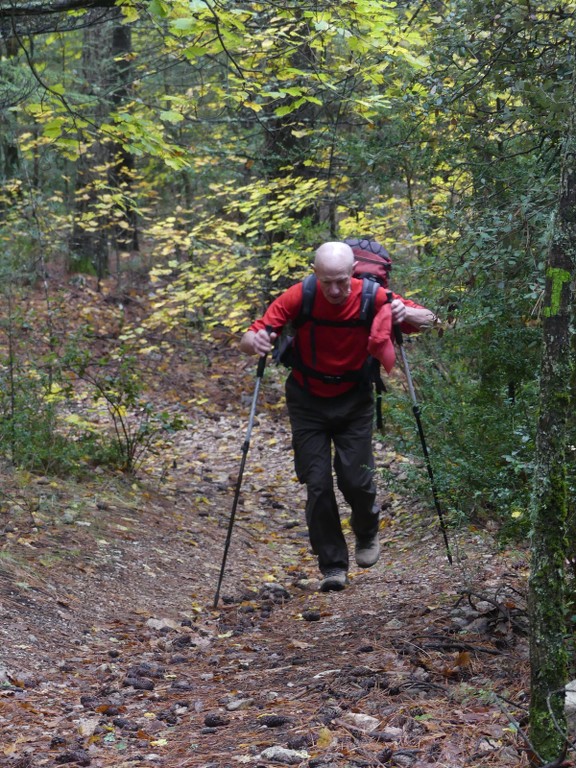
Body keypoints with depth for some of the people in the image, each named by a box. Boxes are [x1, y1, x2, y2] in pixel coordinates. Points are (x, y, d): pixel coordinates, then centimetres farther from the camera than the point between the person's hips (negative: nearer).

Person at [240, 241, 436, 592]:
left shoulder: (372, 298, -18)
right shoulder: (299, 297, -20)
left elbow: (430, 319, -6)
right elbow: (249, 339, -20)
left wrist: (407, 314, -30)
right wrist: (255, 341, -46)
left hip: (354, 400, 0)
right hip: (308, 401, 0)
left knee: (356, 478, -6)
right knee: (317, 484, -4)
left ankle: (367, 532, 28)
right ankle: (333, 565, 10)